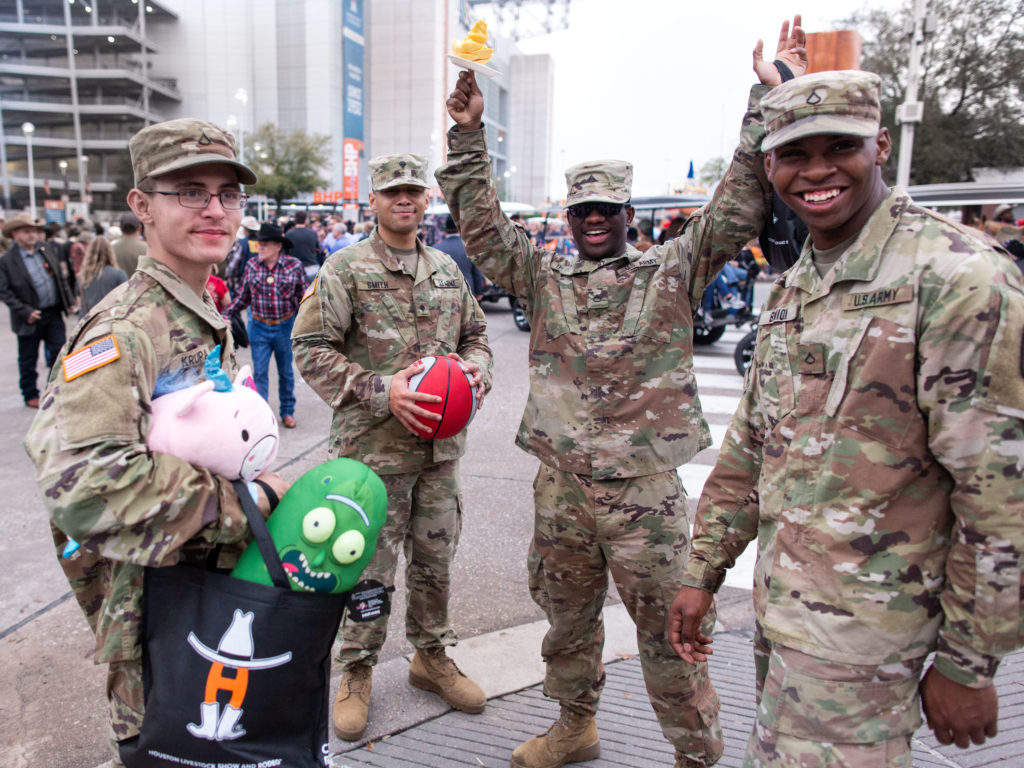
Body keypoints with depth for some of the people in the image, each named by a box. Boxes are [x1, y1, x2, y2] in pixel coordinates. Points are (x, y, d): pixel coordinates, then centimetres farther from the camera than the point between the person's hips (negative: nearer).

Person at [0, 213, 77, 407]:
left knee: (59, 353, 6)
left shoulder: (48, 250, 5)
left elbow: (62, 276, 13)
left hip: (54, 313, 4)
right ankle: (30, 395, 24)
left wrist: (69, 300, 5)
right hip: (30, 318, -3)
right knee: (28, 360, 10)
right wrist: (25, 312, -16)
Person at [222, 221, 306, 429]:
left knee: (286, 372, 14)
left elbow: (303, 298, 0)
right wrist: (226, 315, 2)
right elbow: (243, 296, 7)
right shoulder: (252, 265, -2)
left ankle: (287, 412, 29)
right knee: (259, 372, 3)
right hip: (259, 327, 1)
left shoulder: (294, 266, -8)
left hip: (285, 327, -1)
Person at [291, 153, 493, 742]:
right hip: (373, 445, -5)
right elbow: (311, 348, -10)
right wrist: (380, 390, -20)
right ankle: (358, 671, 29)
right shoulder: (345, 269, -6)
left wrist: (477, 368, -3)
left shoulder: (447, 270, 11)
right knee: (370, 567, 7)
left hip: (440, 445, 5)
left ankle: (433, 656, 38)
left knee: (436, 560, 17)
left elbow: (475, 332, 20)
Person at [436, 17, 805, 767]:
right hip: (560, 483, 4)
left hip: (644, 487, -3)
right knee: (566, 614, 20)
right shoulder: (546, 278, 9)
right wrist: (468, 138, -2)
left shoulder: (673, 273, 1)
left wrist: (772, 96, -11)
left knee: (667, 628, 6)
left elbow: (740, 205, -6)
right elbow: (483, 223, 5)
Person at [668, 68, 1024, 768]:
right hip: (779, 602, 8)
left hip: (857, 627, -7)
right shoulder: (792, 289, 8)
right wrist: (703, 573, 12)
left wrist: (968, 663, -13)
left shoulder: (955, 276, -17)